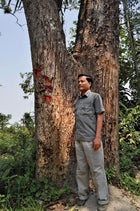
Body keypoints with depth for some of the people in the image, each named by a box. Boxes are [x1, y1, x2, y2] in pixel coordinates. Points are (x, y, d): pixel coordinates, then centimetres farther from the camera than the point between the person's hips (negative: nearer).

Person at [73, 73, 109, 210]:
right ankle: (82, 195, 25)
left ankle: (102, 200, 12)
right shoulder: (77, 100, 16)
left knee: (96, 169, 1)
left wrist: (97, 137, -15)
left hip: (91, 139, -6)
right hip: (79, 140, 6)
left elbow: (99, 117, -7)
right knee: (81, 169, 12)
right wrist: (75, 136, 16)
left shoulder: (95, 97, -1)